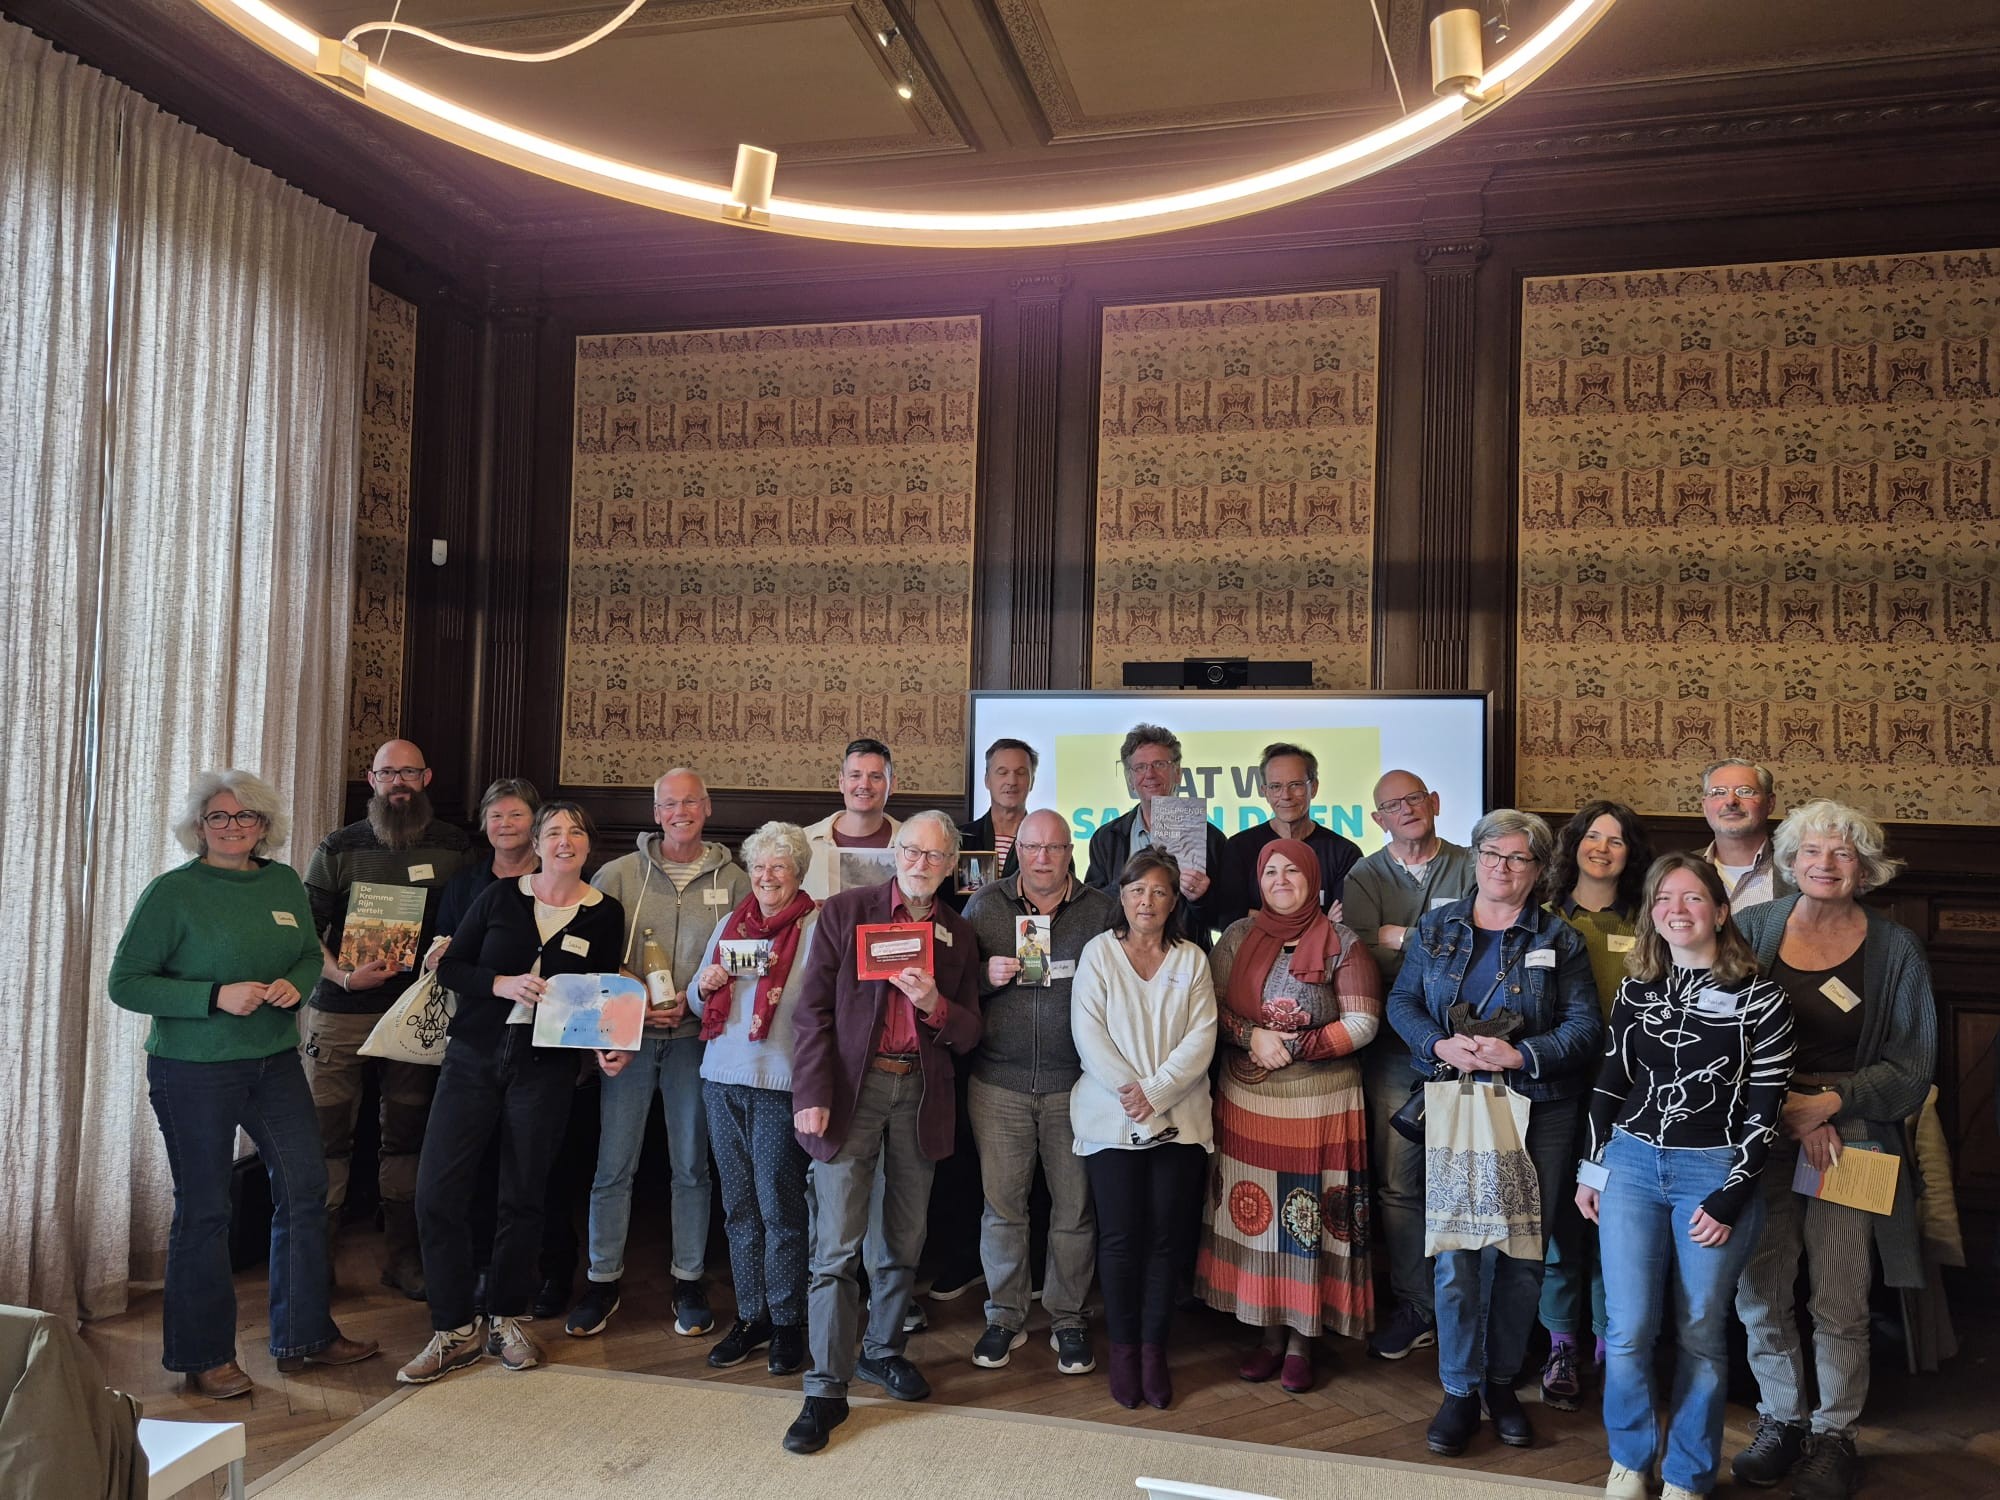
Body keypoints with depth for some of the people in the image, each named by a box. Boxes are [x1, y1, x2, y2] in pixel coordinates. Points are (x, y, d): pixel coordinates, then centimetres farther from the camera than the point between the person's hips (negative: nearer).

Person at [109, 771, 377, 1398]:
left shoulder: (284, 883, 5)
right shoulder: (172, 892, -10)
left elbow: (312, 954, 17)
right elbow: (126, 982, -11)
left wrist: (294, 983, -6)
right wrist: (216, 997, -21)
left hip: (275, 1061, 5)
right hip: (193, 1070, -5)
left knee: (305, 1188, 8)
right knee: (203, 1209, 5)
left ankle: (304, 1335, 23)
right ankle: (203, 1358, 20)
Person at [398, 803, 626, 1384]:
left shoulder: (605, 914, 2)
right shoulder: (500, 896, 2)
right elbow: (449, 967, 3)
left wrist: (608, 1046, -10)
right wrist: (503, 984, -14)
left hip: (546, 1070, 0)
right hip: (473, 1058, 1)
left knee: (522, 1198, 8)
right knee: (437, 1193, -4)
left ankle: (505, 1319, 26)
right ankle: (455, 1329, 11)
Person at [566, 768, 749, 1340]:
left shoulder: (733, 880, 2)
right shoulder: (619, 874, 3)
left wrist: (695, 1001, -11)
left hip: (695, 1037, 0)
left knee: (692, 1167, 9)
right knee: (613, 1166, 4)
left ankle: (688, 1281, 21)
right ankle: (603, 1279, 18)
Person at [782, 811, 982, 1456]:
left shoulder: (958, 935, 10)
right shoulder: (844, 912, 1)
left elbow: (969, 1034, 8)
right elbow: (813, 1011, -3)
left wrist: (933, 1003, -12)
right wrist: (812, 1096, -12)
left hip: (921, 1094, 3)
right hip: (851, 1088, -3)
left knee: (904, 1239, 14)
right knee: (836, 1246, -4)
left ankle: (884, 1350, 33)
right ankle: (826, 1389, 4)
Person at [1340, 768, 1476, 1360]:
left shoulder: (1470, 869, 6)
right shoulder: (1365, 878, 8)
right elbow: (1361, 956, -7)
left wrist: (1399, 938, -9)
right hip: (1394, 1050, 1)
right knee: (1398, 1183, 3)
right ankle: (1414, 1308, 16)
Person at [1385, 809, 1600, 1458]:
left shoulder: (1560, 940, 3)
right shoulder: (1434, 929, 7)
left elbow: (1586, 1026, -2)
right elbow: (1402, 1002, 8)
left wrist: (1522, 1055, -16)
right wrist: (1441, 1045, -11)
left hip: (1538, 1112, 0)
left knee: (1523, 1249, 5)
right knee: (1456, 1248, -3)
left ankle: (1502, 1380, 23)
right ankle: (1460, 1391, 10)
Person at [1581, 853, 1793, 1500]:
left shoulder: (1760, 1001, -5)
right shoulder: (1635, 992, 6)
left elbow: (1764, 1112, -5)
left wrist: (1728, 1201, -8)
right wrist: (1590, 1171, 10)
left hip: (1715, 1173, -2)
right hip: (1631, 1163, 3)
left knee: (1700, 1333, 6)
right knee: (1629, 1330, 1)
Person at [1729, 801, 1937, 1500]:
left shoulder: (1895, 948, 2)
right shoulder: (1753, 929, 3)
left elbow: (1912, 1065, 2)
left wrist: (1830, 1102, -12)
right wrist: (1792, 1112, -9)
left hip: (1852, 1132, -1)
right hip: (1762, 1131, 1)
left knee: (1840, 1300, 2)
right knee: (1759, 1291, 3)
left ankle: (1834, 1434, 21)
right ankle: (1781, 1420, 23)